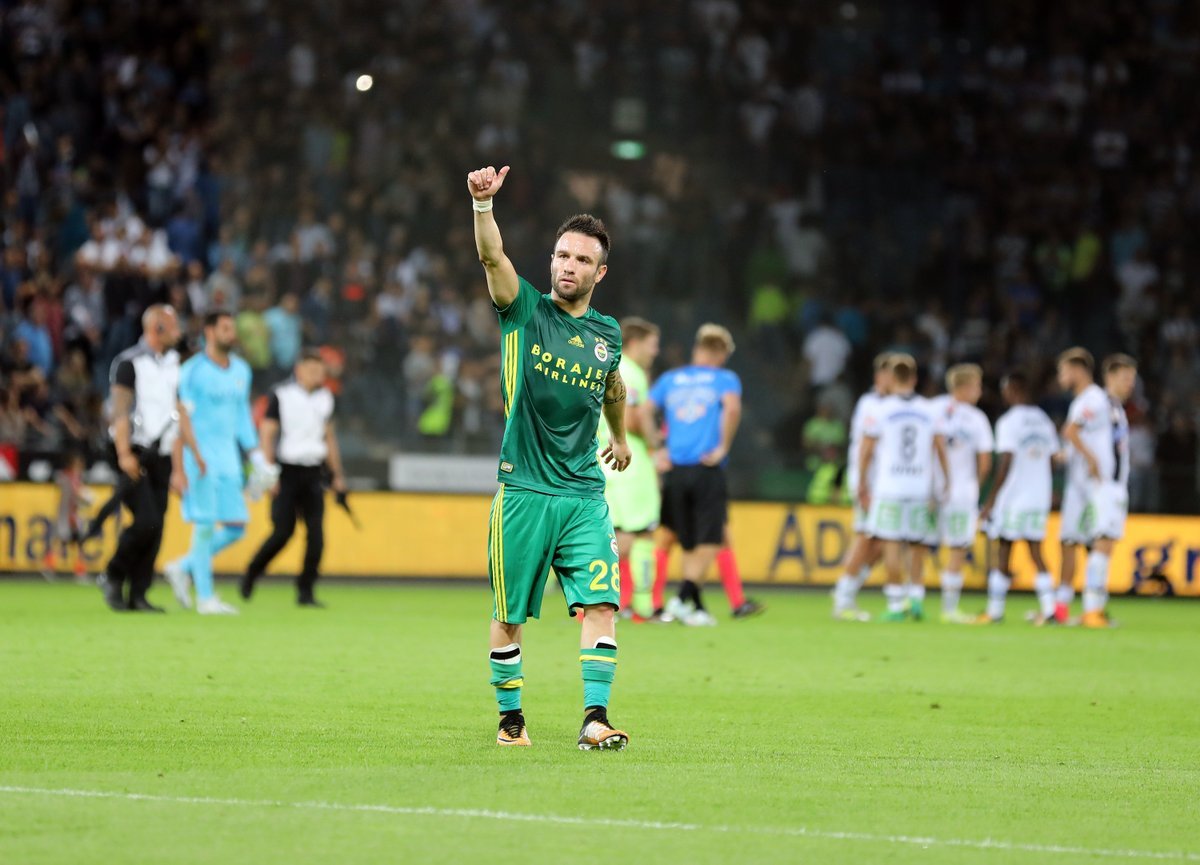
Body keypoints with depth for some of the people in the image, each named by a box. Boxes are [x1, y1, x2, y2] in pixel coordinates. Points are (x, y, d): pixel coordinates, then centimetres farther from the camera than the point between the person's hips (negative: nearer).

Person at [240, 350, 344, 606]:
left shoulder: (325, 397, 11)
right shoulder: (281, 395, -5)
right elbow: (267, 434, -6)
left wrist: (337, 474, 18)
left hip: (313, 473, 5)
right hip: (287, 470, -5)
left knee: (316, 533, -7)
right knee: (283, 531, -8)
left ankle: (305, 591, -1)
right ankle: (251, 574, 16)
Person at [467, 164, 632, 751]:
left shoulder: (607, 334, 10)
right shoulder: (525, 312, -1)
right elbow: (492, 257, -19)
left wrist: (620, 436, 44)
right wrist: (483, 203, -36)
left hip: (584, 493, 2)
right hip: (523, 489, -2)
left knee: (600, 604, -11)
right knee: (509, 615, 4)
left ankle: (595, 717, -12)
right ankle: (510, 718, 18)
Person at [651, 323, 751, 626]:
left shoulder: (669, 379, 13)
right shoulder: (725, 378, 2)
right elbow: (732, 408, -18)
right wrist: (723, 448, -11)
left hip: (674, 472, 4)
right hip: (708, 472, -4)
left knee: (689, 545, 13)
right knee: (709, 543, -3)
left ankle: (697, 607, 15)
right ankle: (683, 598, -19)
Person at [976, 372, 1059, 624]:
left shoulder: (1008, 422, -10)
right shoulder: (1044, 421, 10)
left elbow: (1005, 464, -14)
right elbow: (1053, 460, 13)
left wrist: (990, 501, -10)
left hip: (1013, 497, -6)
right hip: (1040, 497, 6)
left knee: (1003, 553, 3)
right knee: (1036, 554, 7)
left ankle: (995, 610, 8)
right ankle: (1048, 608, -5)